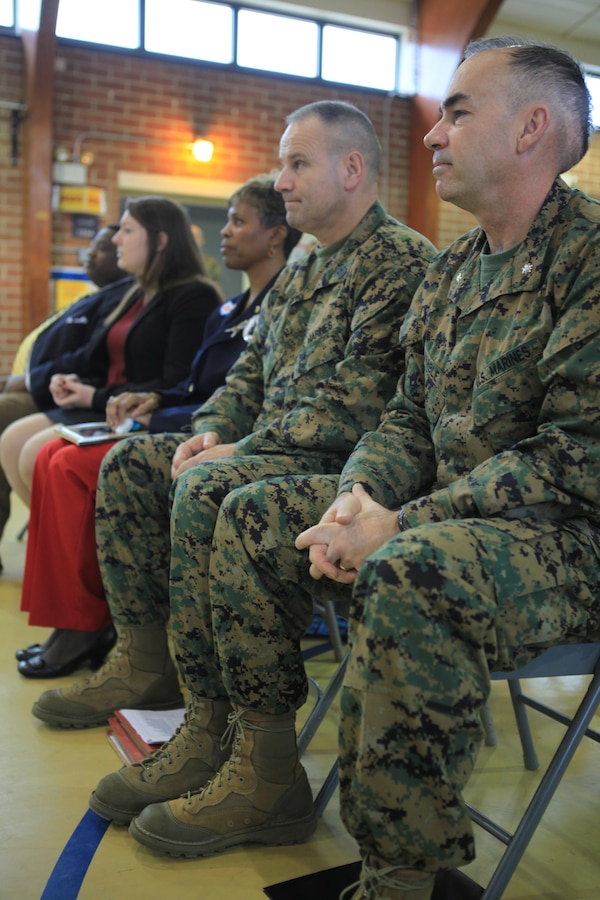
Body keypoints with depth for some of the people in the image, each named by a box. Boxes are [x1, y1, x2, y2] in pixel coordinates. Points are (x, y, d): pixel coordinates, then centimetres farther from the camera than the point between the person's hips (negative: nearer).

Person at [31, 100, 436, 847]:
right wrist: (213, 431, 2)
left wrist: (243, 450, -21)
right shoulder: (300, 271, 21)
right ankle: (145, 659, 8)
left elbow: (358, 400, -21)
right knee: (129, 463, 4)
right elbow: (252, 370, 22)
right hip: (269, 453, 10)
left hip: (345, 463, -10)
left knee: (208, 491, -34)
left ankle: (216, 732, -26)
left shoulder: (401, 260, -10)